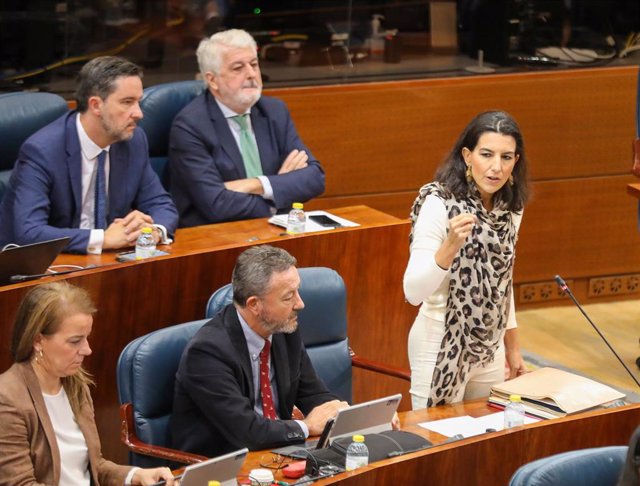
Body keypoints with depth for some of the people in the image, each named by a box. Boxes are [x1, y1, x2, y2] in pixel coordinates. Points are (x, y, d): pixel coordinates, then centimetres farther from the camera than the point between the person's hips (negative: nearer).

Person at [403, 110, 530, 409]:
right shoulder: (439, 204, -18)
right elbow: (413, 292, -25)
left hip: (489, 348, 7)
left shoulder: (510, 208, 2)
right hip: (442, 348, -6)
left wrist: (512, 348, 18)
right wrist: (451, 245, -39)